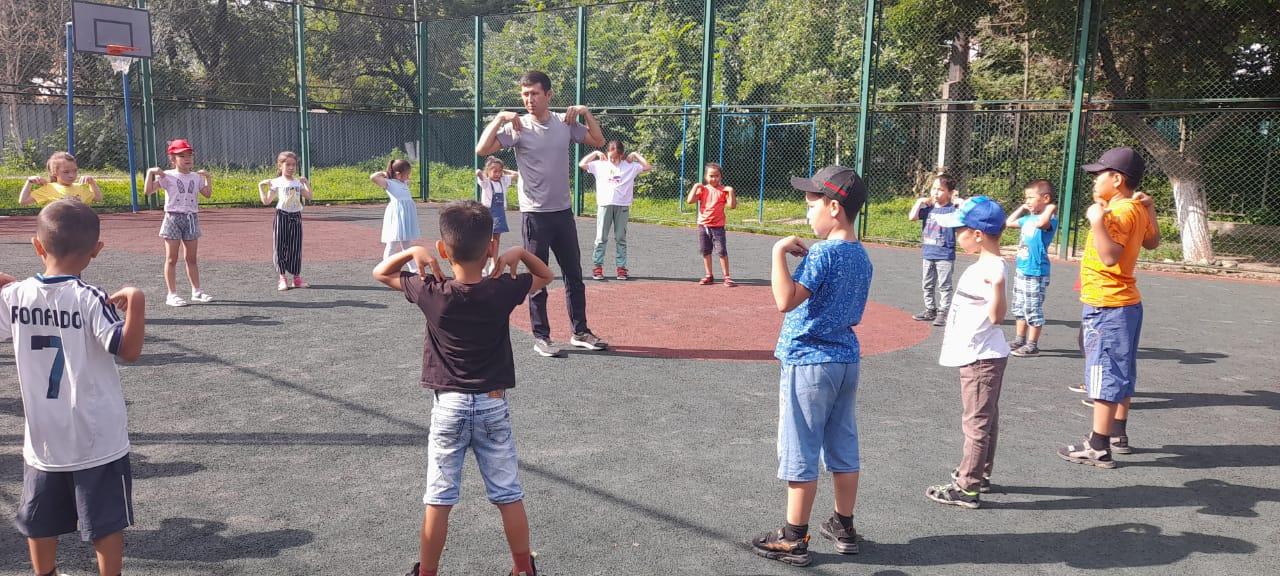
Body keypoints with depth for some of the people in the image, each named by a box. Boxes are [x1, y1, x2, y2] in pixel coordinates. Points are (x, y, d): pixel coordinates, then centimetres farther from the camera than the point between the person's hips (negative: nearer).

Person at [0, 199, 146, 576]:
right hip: (97, 439, -4)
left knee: (40, 522, 21)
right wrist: (136, 301, -29)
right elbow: (129, 350, -24)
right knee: (106, 523, 8)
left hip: (43, 438, 5)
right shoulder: (90, 299, -18)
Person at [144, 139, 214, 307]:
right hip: (173, 218, -4)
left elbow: (208, 194, 18)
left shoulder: (196, 177, 9)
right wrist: (150, 172, -19)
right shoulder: (167, 176, -5)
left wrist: (207, 177, 11)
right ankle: (171, 294, 4)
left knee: (192, 258, 11)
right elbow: (148, 191, -12)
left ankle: (196, 291, 18)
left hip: (192, 218, 4)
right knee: (172, 258, 1)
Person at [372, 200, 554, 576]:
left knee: (438, 499, 9)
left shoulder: (431, 293, -11)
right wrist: (519, 253, -2)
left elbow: (381, 274, 6)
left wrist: (413, 252, -3)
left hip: (449, 406, 0)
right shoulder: (503, 291, -10)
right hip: (493, 405, 1)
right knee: (509, 496, 10)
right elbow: (546, 276, 9)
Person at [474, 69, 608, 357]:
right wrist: (499, 117, -21)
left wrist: (585, 112, -2)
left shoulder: (565, 122, 3)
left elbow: (598, 141, 10)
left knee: (575, 276, 11)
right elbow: (482, 150, -17)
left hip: (563, 212, 4)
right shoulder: (517, 127, -8)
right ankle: (541, 337, 14)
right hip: (535, 214, -4)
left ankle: (580, 333, 21)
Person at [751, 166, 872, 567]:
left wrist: (779, 253, -21)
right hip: (846, 360, 9)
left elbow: (786, 300, -28)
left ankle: (793, 539, 10)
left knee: (800, 453, 1)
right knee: (844, 449, 15)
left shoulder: (821, 253, -18)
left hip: (808, 362, -8)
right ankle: (844, 527, 27)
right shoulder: (862, 256, 9)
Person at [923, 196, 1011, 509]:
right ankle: (980, 473, 33)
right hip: (981, 355, 10)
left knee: (976, 422, -3)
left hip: (981, 359, -10)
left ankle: (967, 487, 3)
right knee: (985, 418, 19)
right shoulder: (985, 265, 7)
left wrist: (998, 285, -45)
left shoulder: (991, 269, -24)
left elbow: (996, 316, -30)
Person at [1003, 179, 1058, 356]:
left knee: (1033, 310, -1)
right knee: (1019, 308, 18)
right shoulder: (1028, 218, 9)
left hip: (1036, 273, -9)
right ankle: (1019, 340, 29)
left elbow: (1040, 223, -40)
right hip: (1021, 270, 9)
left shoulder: (1049, 219, -16)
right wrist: (1021, 208, 14)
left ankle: (1032, 345, 8)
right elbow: (1008, 223, 23)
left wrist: (1050, 208, -24)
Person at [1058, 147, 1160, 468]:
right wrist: (1149, 209, 26)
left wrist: (1097, 221, -35)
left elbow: (1110, 256, -33)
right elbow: (1152, 242, 28)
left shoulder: (1120, 212, -19)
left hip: (1106, 307, -10)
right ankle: (1118, 435, 31)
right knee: (1121, 374, 18)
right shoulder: (1137, 209, 9)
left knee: (1105, 376, -6)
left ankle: (1098, 449, -1)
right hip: (1127, 303, 10)